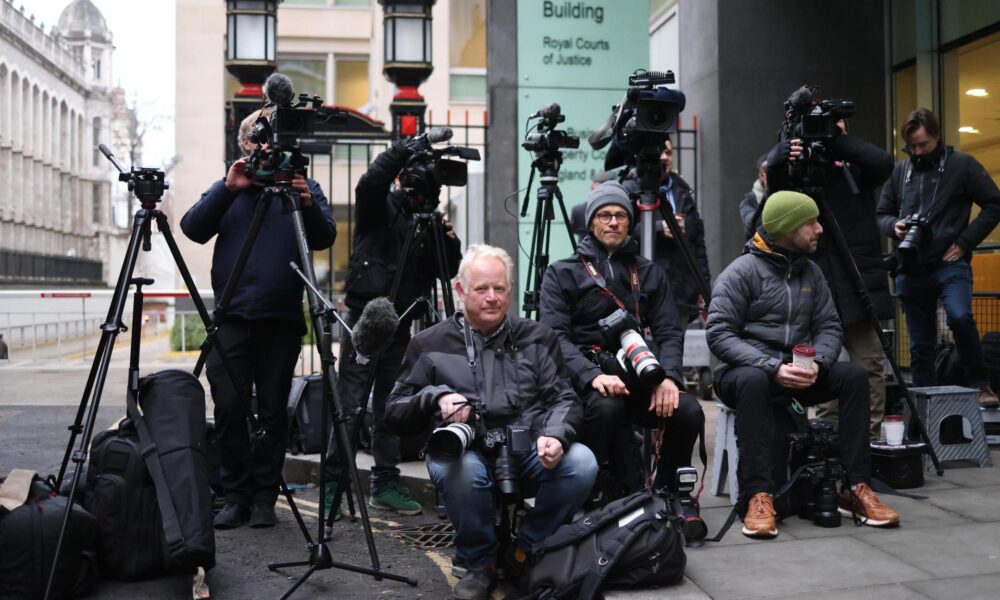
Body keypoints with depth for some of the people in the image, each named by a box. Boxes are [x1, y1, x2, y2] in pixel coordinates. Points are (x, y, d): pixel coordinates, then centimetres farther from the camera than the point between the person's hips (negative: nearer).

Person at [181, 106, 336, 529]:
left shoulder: (303, 186, 11)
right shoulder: (229, 189, 15)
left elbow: (324, 238, -2)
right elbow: (193, 229, 1)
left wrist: (307, 204, -21)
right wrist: (228, 188, -10)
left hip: (281, 319, -1)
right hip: (232, 316, 1)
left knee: (273, 411, 3)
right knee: (229, 408, -3)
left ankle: (264, 498, 13)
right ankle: (236, 496, 9)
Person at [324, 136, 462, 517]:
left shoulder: (429, 221, 11)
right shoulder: (380, 207, -1)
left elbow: (448, 272, 8)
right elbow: (370, 182, -24)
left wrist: (449, 240, -9)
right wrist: (404, 149, -25)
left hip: (400, 324, 5)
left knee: (391, 407, 8)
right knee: (350, 404, -5)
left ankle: (385, 485, 14)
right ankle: (333, 484, 0)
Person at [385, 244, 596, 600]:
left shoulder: (537, 337, 11)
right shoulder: (430, 345, 7)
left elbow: (563, 398, 5)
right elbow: (395, 414, 6)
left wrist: (555, 435, -17)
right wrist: (435, 397, -14)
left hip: (528, 446, 2)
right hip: (464, 448, -2)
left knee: (581, 463, -27)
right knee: (459, 471, -37)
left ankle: (524, 551, 0)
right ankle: (479, 563, -5)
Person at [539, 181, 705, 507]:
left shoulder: (650, 273, 16)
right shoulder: (561, 273, 5)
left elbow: (669, 332, 7)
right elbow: (555, 337, -7)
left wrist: (668, 376, -14)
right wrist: (593, 375, -25)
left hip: (637, 374, 3)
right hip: (583, 379, -3)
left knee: (689, 411, -23)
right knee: (605, 405, -36)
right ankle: (596, 499, -17)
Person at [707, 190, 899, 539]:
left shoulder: (811, 272, 10)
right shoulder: (742, 272, -10)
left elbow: (828, 326, 7)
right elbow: (719, 335, -16)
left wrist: (816, 363, -15)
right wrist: (772, 367, -25)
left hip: (796, 373, 6)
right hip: (745, 371, -5)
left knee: (854, 374, -17)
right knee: (754, 380, -39)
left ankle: (856, 487, -17)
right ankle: (758, 496, -39)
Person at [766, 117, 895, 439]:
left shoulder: (855, 170, 9)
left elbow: (883, 163, -10)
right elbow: (772, 172, -7)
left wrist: (838, 140, -15)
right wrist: (785, 152, -28)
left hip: (856, 281, -1)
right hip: (817, 285, 1)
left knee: (868, 363, -2)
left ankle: (870, 436, 3)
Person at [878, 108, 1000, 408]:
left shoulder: (962, 164, 1)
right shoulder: (899, 170, 11)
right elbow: (882, 214, 17)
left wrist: (965, 243, -8)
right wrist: (894, 226, -6)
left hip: (950, 263, -4)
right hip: (911, 268, 4)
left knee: (960, 316, -27)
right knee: (920, 343, 6)